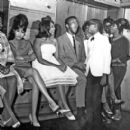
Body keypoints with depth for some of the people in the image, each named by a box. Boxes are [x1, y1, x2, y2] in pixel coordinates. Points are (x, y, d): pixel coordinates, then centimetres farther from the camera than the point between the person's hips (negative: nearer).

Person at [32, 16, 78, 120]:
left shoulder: (54, 40, 17)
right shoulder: (38, 40, -1)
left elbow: (56, 56, 13)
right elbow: (40, 59, -11)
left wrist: (62, 64, -11)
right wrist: (57, 66, -19)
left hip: (53, 63, 5)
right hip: (41, 65, -5)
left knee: (60, 78, -26)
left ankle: (65, 108, -26)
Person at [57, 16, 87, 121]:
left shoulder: (79, 41, 22)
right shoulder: (60, 39, 3)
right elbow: (61, 58, -5)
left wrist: (82, 64, -3)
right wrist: (75, 64, -16)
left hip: (79, 68, 5)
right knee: (82, 79, -31)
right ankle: (81, 108, -22)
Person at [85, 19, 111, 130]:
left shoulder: (104, 39, -5)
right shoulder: (90, 40, 14)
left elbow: (107, 57, -9)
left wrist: (105, 76, -13)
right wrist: (86, 69, 9)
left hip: (99, 74, -6)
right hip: (89, 73, 6)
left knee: (96, 100, -3)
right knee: (89, 99, 9)